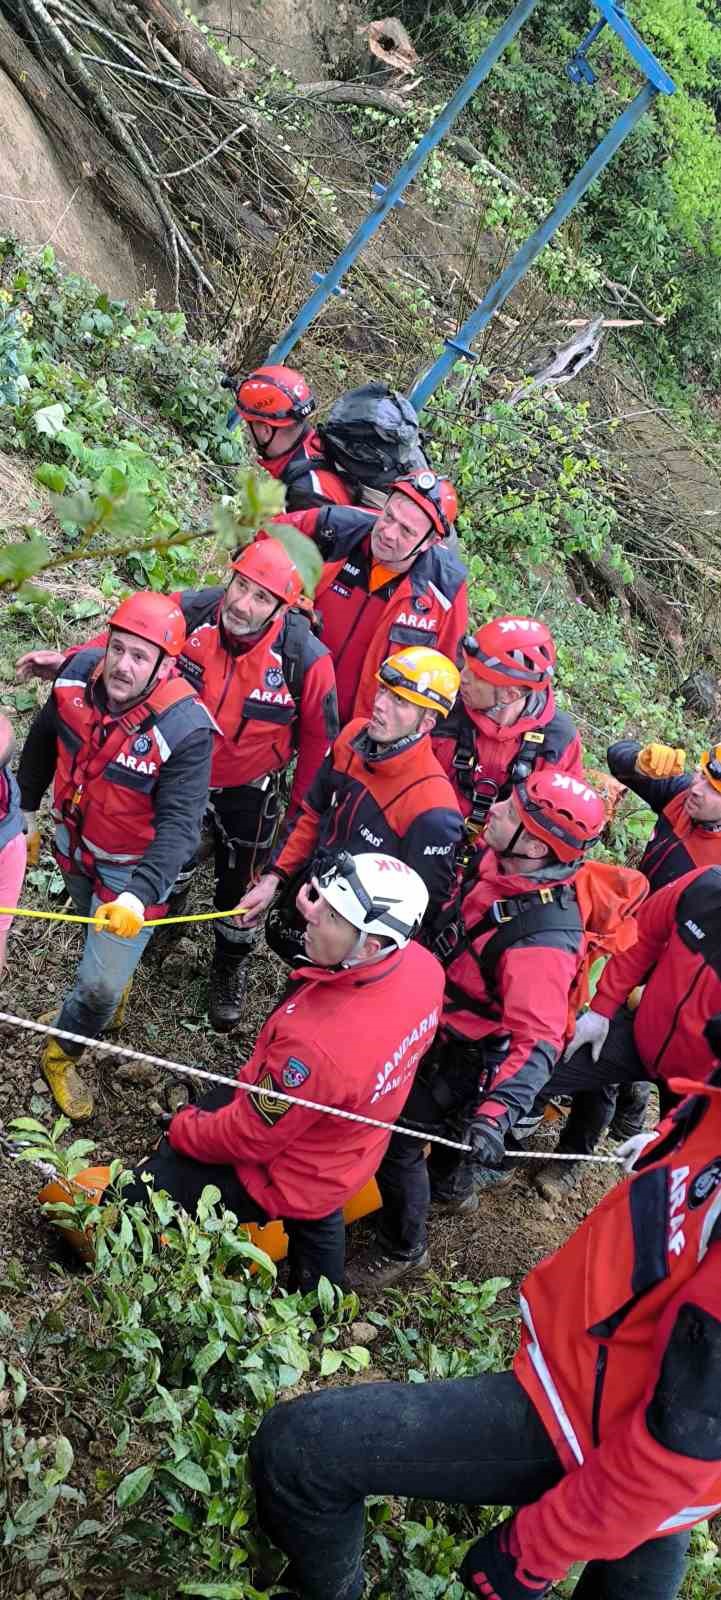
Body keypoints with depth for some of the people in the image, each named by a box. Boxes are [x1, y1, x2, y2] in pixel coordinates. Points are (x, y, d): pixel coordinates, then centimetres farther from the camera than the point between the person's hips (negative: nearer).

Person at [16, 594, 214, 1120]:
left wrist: (139, 894, -49)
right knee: (101, 934, 31)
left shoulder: (186, 729, -35)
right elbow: (43, 740, 1)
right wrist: (25, 810, 12)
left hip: (131, 868, -5)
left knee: (100, 984, 3)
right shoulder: (79, 673, -19)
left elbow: (178, 826, -35)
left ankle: (61, 1053, 35)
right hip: (75, 843, 5)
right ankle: (108, 1005, 63)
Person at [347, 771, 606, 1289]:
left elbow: (537, 1042, -41)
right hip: (446, 1029, 8)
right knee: (450, 1121, 32)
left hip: (465, 1060, -8)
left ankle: (402, 1250, 30)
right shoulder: (498, 864, -16)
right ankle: (450, 1186, 63)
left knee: (396, 1139, 4)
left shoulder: (542, 938, -40)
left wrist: (495, 1113, -50)